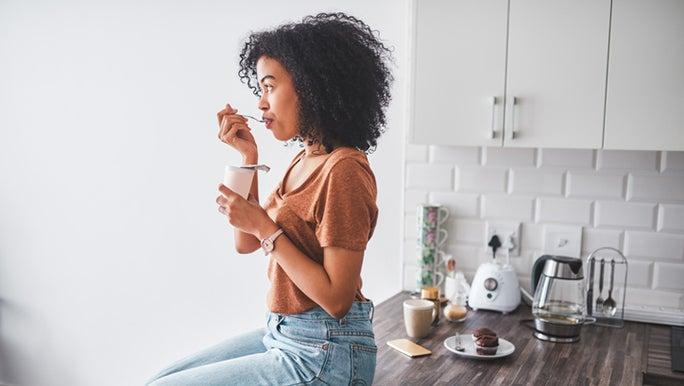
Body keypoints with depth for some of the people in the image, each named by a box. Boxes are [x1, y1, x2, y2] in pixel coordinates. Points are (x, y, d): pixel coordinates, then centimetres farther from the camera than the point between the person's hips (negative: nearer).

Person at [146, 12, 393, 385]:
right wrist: (249, 158, 2)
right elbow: (246, 243, 10)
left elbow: (337, 298, -23)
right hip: (283, 333, 8)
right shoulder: (303, 160, 7)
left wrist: (265, 227, -20)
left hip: (322, 354, -8)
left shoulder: (343, 170, -22)